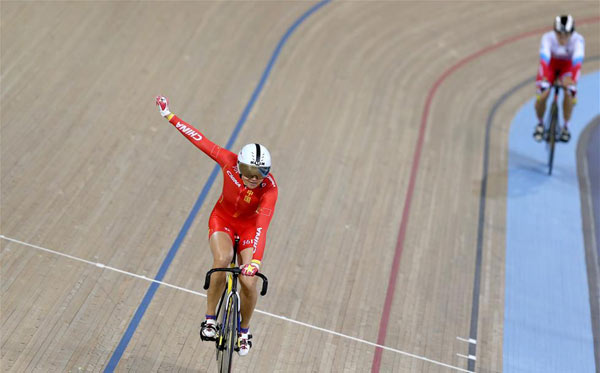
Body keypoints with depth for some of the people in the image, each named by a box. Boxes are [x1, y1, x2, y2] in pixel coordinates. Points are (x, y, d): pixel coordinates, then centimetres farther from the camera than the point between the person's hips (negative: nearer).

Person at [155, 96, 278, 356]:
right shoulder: (230, 161, -28)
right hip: (222, 219, 1)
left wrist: (255, 260, -54)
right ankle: (210, 319, -13)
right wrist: (169, 116, -13)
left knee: (249, 282, -15)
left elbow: (262, 225, -42)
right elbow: (200, 140, -19)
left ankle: (244, 331, 15)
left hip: (250, 225, -1)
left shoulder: (269, 188, -32)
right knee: (222, 260, -32)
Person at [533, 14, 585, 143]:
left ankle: (566, 126, -1)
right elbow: (544, 59, -43)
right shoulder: (548, 38, -32)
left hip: (567, 66, 0)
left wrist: (573, 80, -59)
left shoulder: (578, 40, -31)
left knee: (569, 93, -24)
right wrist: (544, 78, -59)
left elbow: (577, 61, -43)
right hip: (550, 64, 0)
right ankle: (540, 124, 10)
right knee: (542, 95, -19)